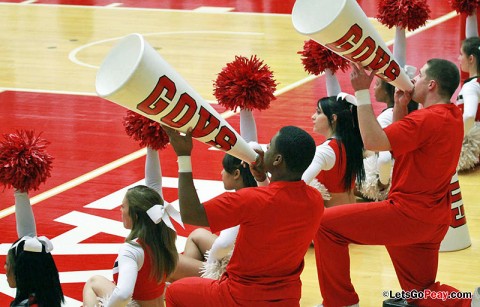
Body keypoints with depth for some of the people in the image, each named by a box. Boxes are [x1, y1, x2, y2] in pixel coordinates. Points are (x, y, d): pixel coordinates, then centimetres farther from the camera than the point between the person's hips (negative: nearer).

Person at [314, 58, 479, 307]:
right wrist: (400, 107, 9)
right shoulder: (452, 117, 10)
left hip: (409, 215, -10)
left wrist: (362, 92, -20)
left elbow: (373, 141, -26)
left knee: (327, 225, -5)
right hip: (433, 221, 10)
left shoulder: (428, 119, -20)